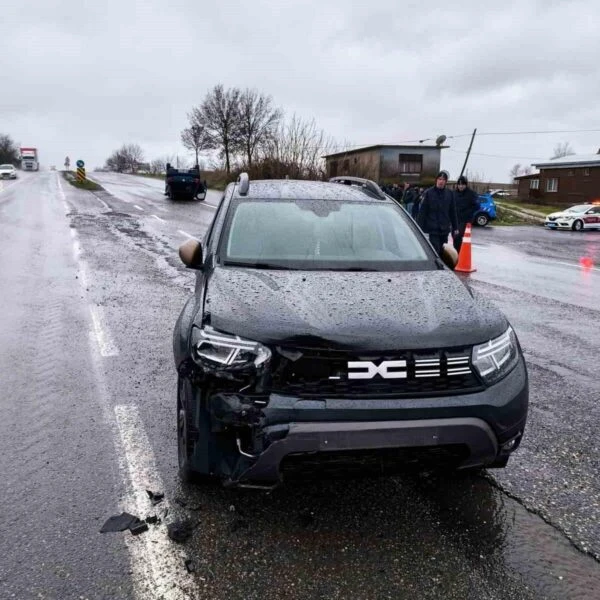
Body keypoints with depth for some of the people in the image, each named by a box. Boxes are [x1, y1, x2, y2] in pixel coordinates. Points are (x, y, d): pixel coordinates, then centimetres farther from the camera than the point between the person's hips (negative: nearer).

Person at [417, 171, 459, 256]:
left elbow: (453, 212, 11)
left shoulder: (449, 193, 7)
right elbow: (422, 212, -6)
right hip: (433, 228, -4)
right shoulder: (429, 193, -4)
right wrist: (420, 227, -11)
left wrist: (455, 227, 10)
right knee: (435, 250, -12)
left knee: (442, 251, 10)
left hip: (445, 228, 4)